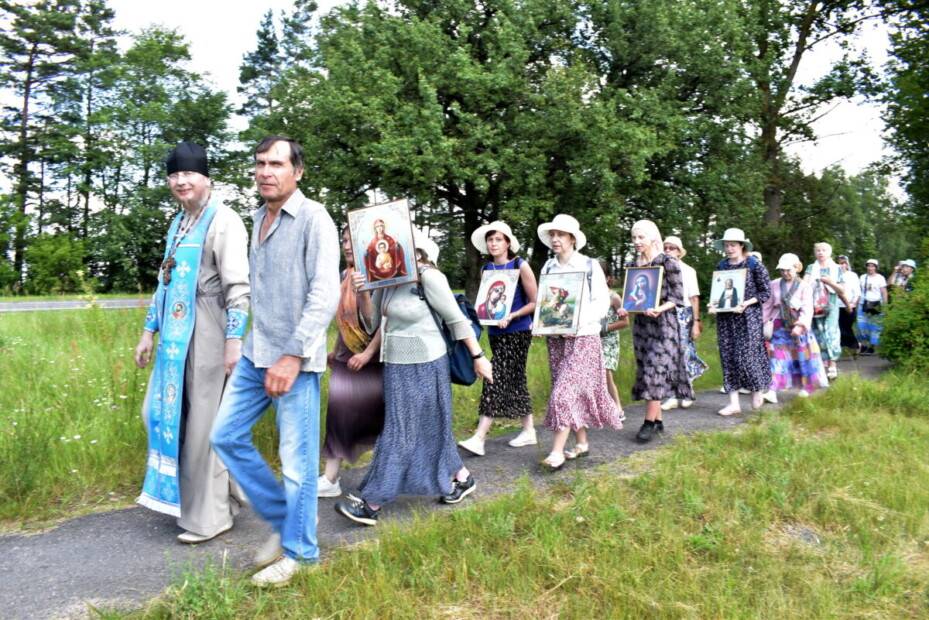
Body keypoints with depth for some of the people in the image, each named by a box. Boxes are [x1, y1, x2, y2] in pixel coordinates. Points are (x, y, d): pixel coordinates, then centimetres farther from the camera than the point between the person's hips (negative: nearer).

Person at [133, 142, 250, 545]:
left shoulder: (223, 221, -10)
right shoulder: (179, 223, 17)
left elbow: (238, 286, -17)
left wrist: (234, 339, -22)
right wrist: (150, 331, 21)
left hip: (206, 334, -9)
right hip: (176, 335, 9)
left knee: (202, 423, -2)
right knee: (162, 414, 13)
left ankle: (211, 517, 15)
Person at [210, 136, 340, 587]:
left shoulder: (314, 219, -10)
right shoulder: (259, 218, 15)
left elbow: (325, 295, -18)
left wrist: (293, 355, -21)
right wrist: (244, 345, 18)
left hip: (295, 359, -8)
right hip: (255, 354, 8)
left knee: (297, 460, 0)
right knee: (226, 436, 11)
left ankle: (299, 551, 20)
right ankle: (283, 519, 27)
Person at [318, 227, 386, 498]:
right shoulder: (345, 275, 9)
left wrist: (368, 353, -20)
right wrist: (335, 350, 21)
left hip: (371, 360, -6)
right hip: (346, 360, 6)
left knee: (377, 414, 5)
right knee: (340, 414, 6)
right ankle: (330, 479, 11)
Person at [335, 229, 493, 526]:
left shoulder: (428, 277, -16)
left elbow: (457, 319, -11)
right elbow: (372, 323, 5)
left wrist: (478, 357, -6)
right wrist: (363, 294, -11)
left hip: (423, 366, -8)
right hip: (395, 365, 8)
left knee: (401, 431, 0)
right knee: (429, 428, 18)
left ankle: (371, 503, 8)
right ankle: (462, 479, 36)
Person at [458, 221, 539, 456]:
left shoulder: (520, 266, -8)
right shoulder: (486, 269, 9)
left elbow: (534, 302, -7)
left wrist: (510, 316, -20)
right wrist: (483, 312, -2)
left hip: (517, 332, -6)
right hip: (495, 332, 6)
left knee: (498, 380, -11)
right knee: (515, 381, 13)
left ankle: (479, 438, -11)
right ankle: (529, 431, 25)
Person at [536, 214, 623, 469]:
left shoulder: (589, 266, -4)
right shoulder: (548, 267, 10)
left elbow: (602, 302, -8)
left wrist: (578, 321, -21)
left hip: (583, 337, -5)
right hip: (555, 338, 5)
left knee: (566, 390, -11)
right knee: (575, 392, 10)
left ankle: (557, 452, -9)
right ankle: (582, 443, 22)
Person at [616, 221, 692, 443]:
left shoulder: (668, 262, -6)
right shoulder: (632, 265, 11)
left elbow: (677, 297, -7)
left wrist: (660, 309, -23)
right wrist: (624, 308, -3)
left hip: (663, 323, -6)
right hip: (641, 323, 6)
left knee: (655, 370, -11)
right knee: (645, 372, 7)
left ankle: (649, 422, -6)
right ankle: (658, 420, 16)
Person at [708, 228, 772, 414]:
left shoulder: (754, 264, -3)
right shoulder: (721, 265, 10)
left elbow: (766, 291, -3)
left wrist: (746, 303, -16)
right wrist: (713, 305, -2)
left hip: (748, 316, -4)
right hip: (725, 317, 5)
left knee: (746, 356, -7)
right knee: (728, 357, 2)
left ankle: (758, 389, 23)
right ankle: (734, 403, 9)